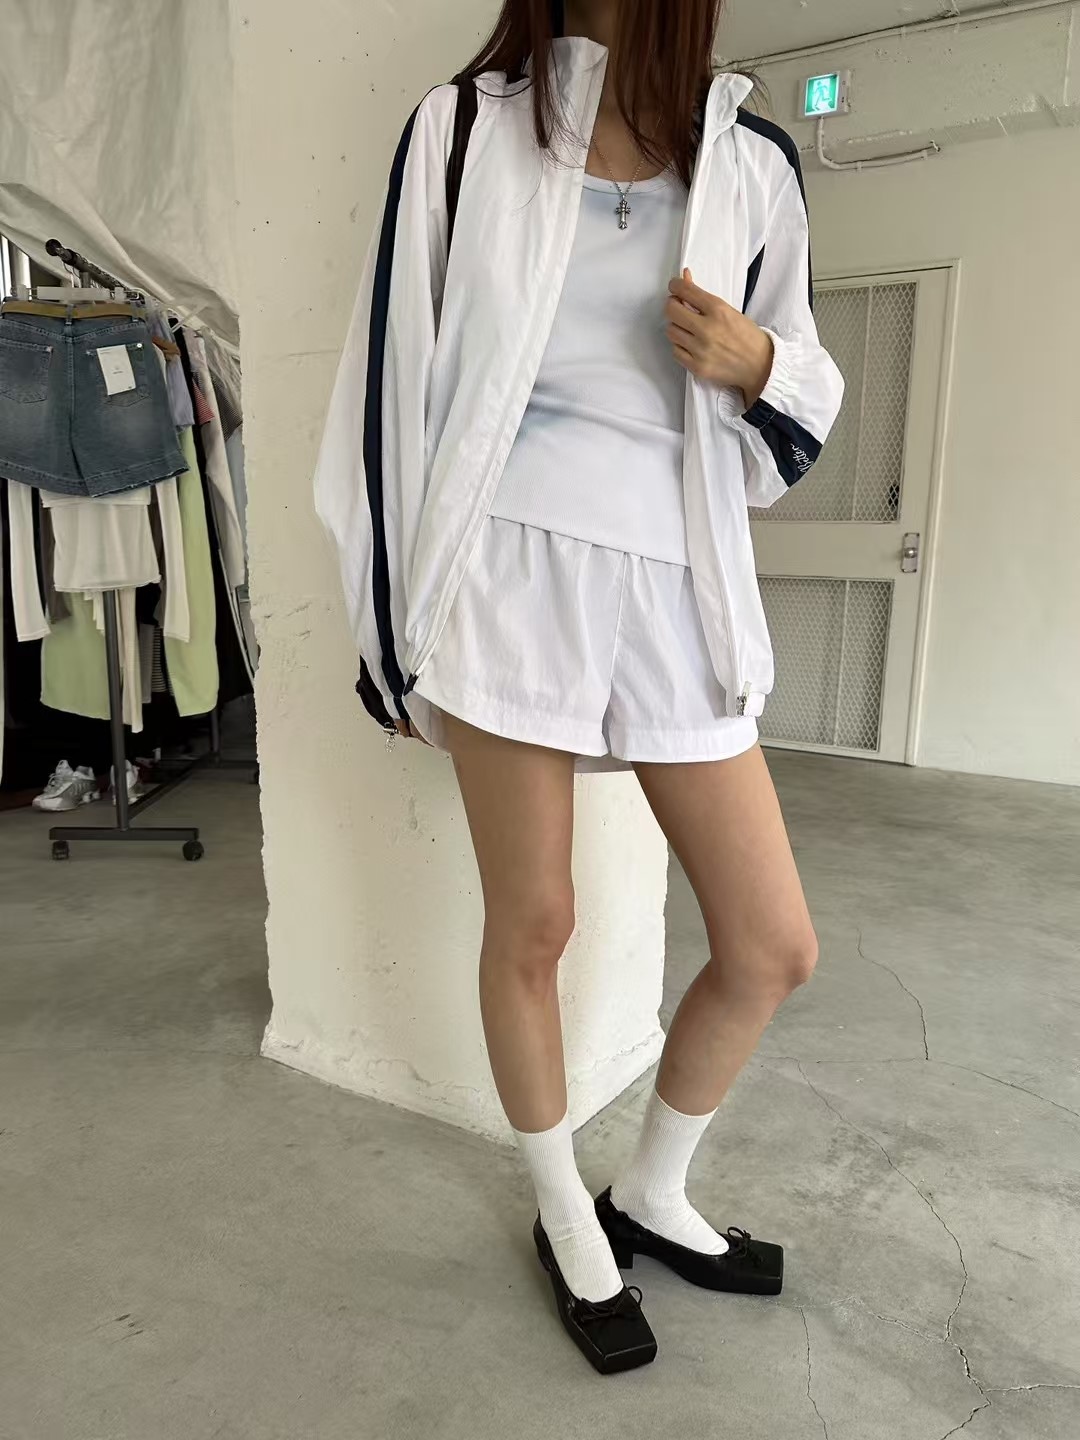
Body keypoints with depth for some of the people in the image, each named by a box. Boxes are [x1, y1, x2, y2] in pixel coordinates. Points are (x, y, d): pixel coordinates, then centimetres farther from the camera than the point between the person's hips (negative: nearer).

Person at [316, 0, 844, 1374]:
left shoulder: (750, 162, 12)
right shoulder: (462, 129, 7)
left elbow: (799, 398, 19)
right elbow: (400, 373, 5)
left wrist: (752, 363, -5)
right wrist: (400, 619, 3)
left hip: (676, 589, 3)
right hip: (514, 573, -2)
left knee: (775, 946, 3)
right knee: (531, 927, 4)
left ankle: (651, 1195, 31)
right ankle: (567, 1221, 32)